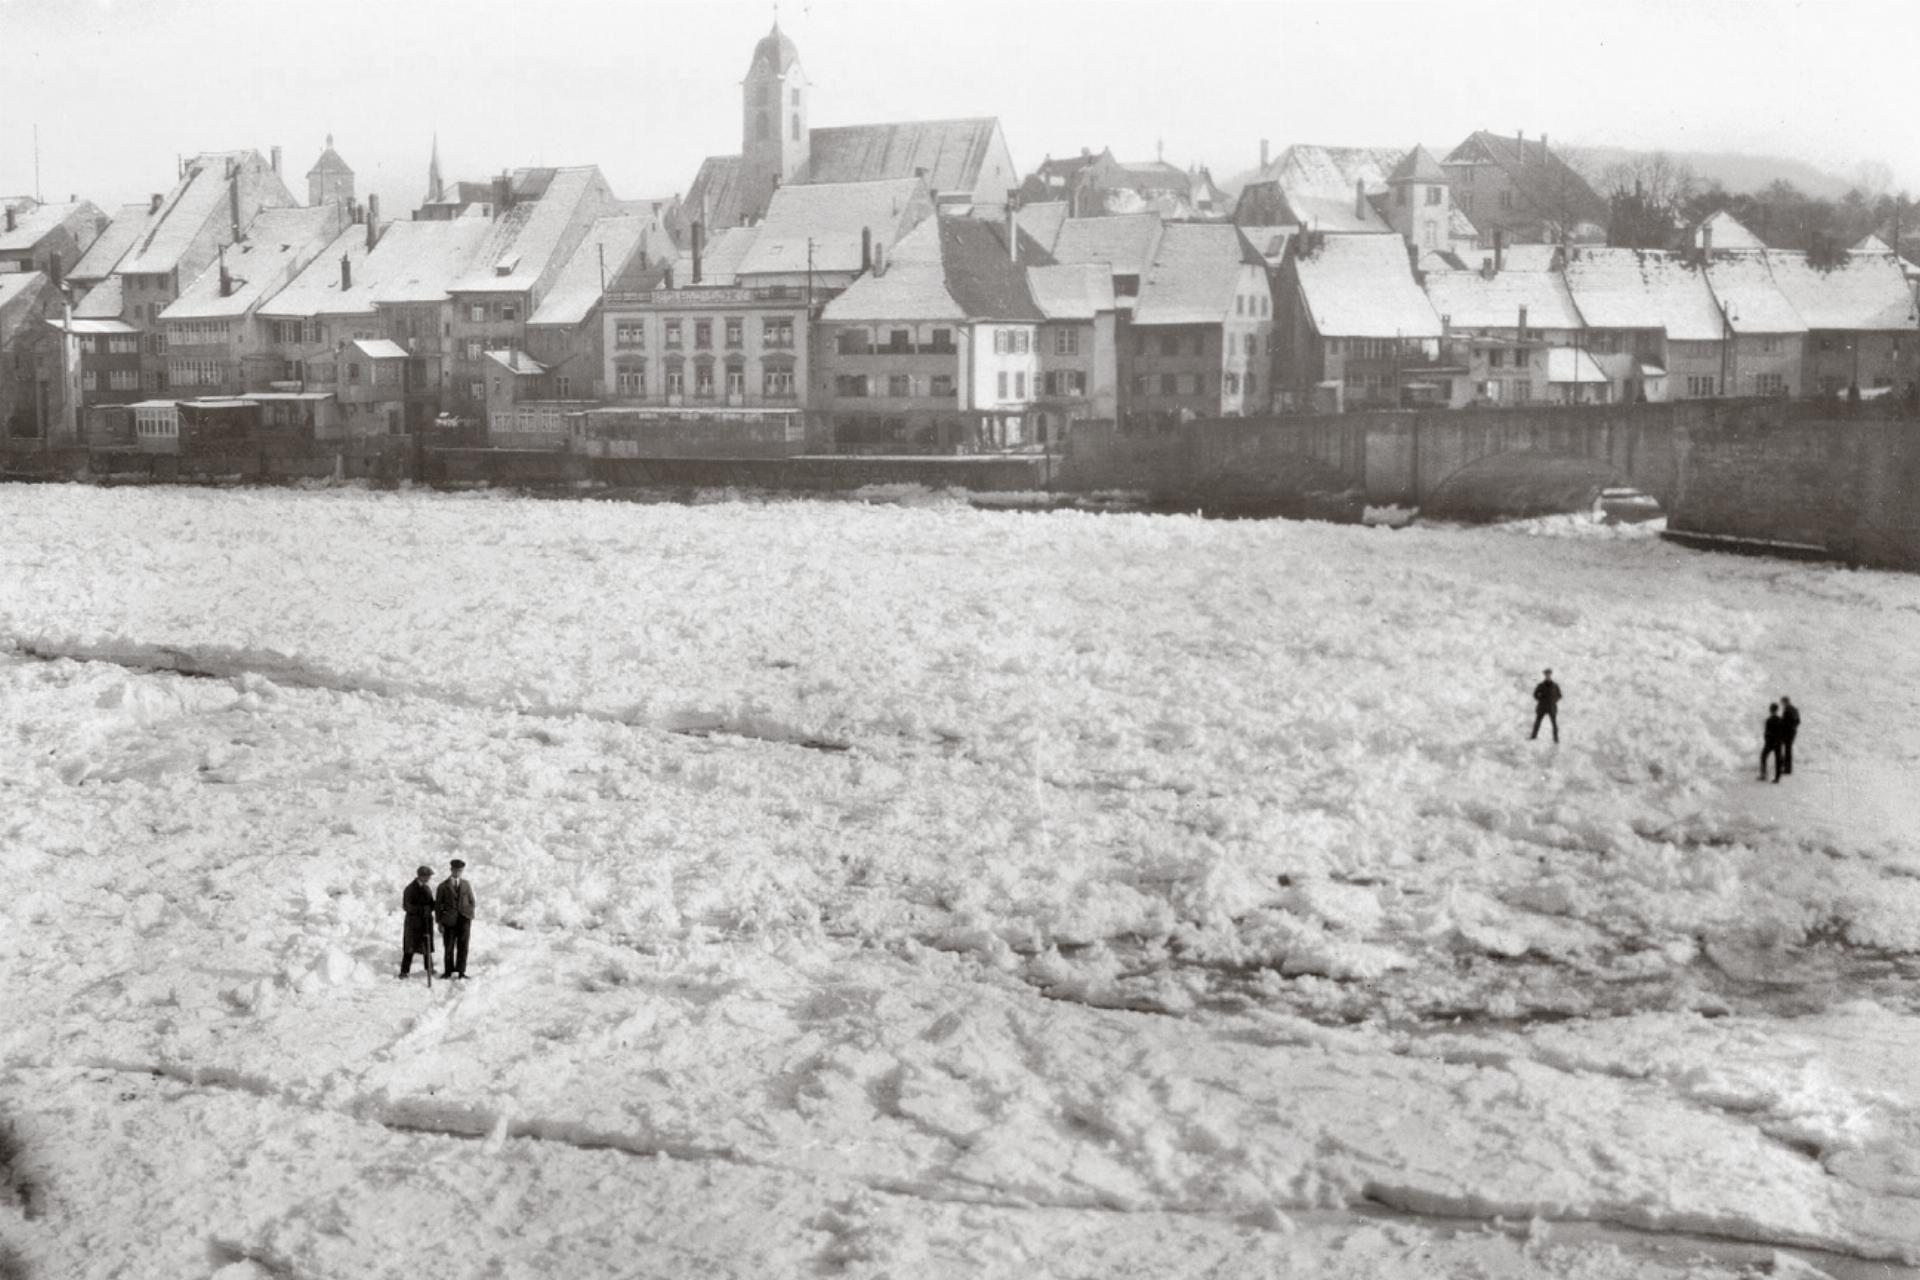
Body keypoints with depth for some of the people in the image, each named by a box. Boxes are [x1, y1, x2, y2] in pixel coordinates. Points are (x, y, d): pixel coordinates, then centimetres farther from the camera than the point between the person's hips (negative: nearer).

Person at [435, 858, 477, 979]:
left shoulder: (466, 885, 10)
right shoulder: (443, 886, 2)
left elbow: (471, 902, 14)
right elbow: (437, 905, 3)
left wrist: (470, 918, 6)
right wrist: (439, 922, -2)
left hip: (464, 920, 2)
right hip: (449, 921, -2)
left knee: (463, 947, -1)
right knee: (449, 947, 2)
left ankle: (461, 971, 4)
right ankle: (448, 971, 15)